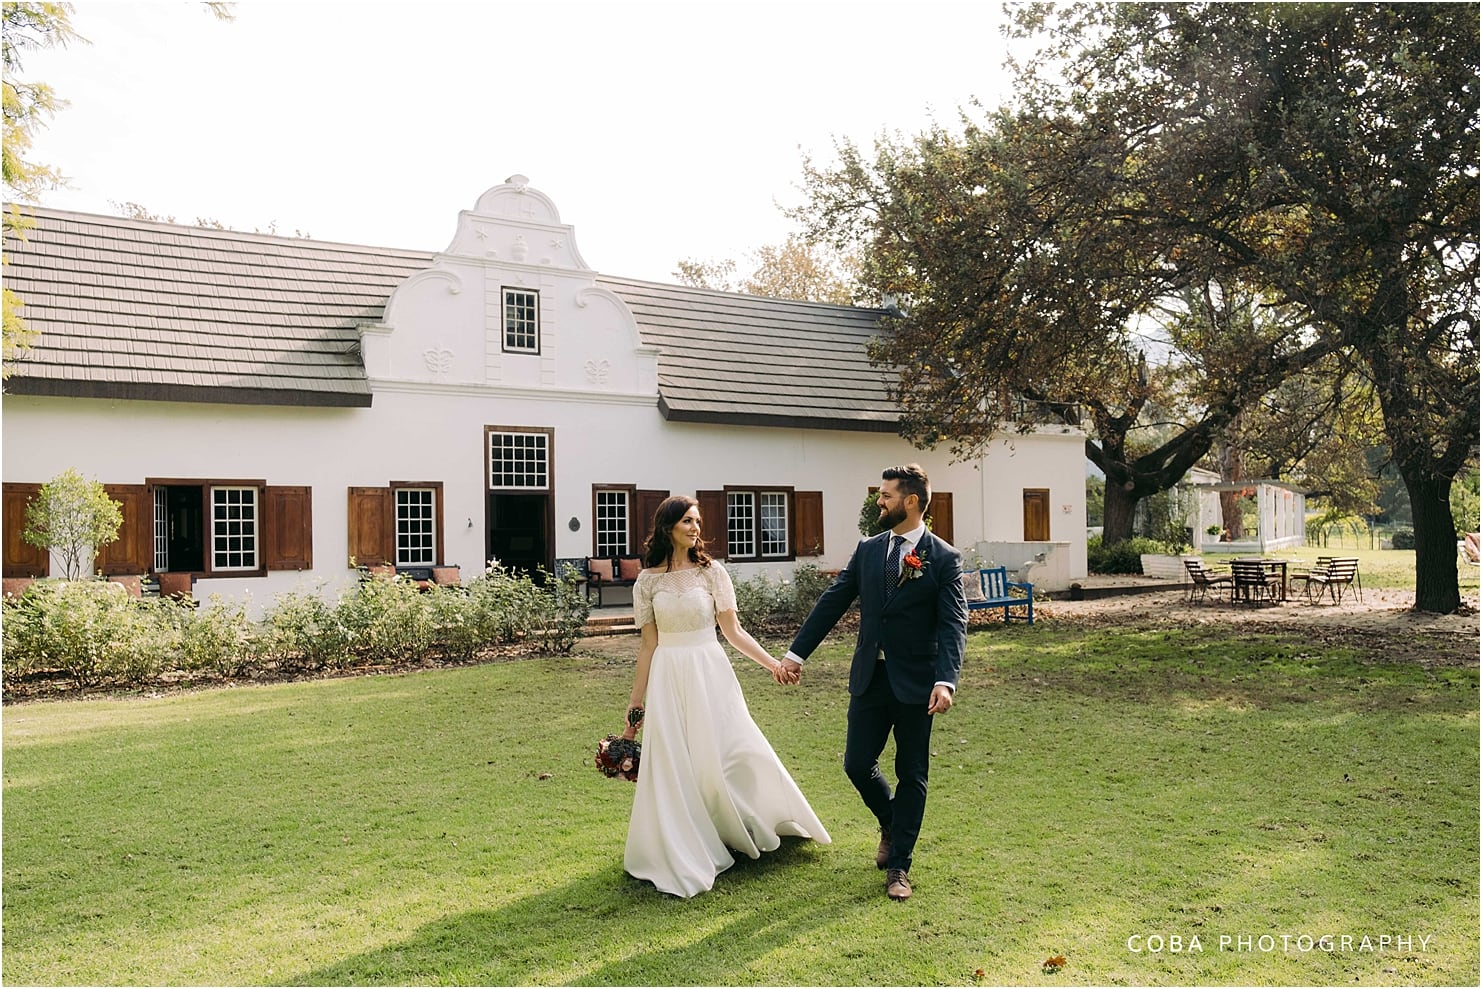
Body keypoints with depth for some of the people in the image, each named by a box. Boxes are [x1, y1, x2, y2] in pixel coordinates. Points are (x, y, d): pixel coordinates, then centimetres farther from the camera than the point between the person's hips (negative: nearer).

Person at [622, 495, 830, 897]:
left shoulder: (711, 572, -1)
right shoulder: (648, 580, 1)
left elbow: (733, 630, 2)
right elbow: (648, 643, 5)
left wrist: (772, 662, -6)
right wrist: (636, 699, 6)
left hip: (709, 674, -1)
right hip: (668, 680, 1)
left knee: (725, 755, 0)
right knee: (672, 767, 4)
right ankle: (683, 856, 21)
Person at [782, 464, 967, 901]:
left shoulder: (944, 558, -7)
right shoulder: (867, 549, 6)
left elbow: (953, 625, -14)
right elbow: (832, 602, 7)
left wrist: (946, 681, -28)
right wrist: (797, 652, 4)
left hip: (915, 683, -4)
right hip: (869, 679, 4)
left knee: (911, 775, 7)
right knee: (857, 764, 7)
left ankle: (898, 865, 21)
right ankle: (890, 825, 37)